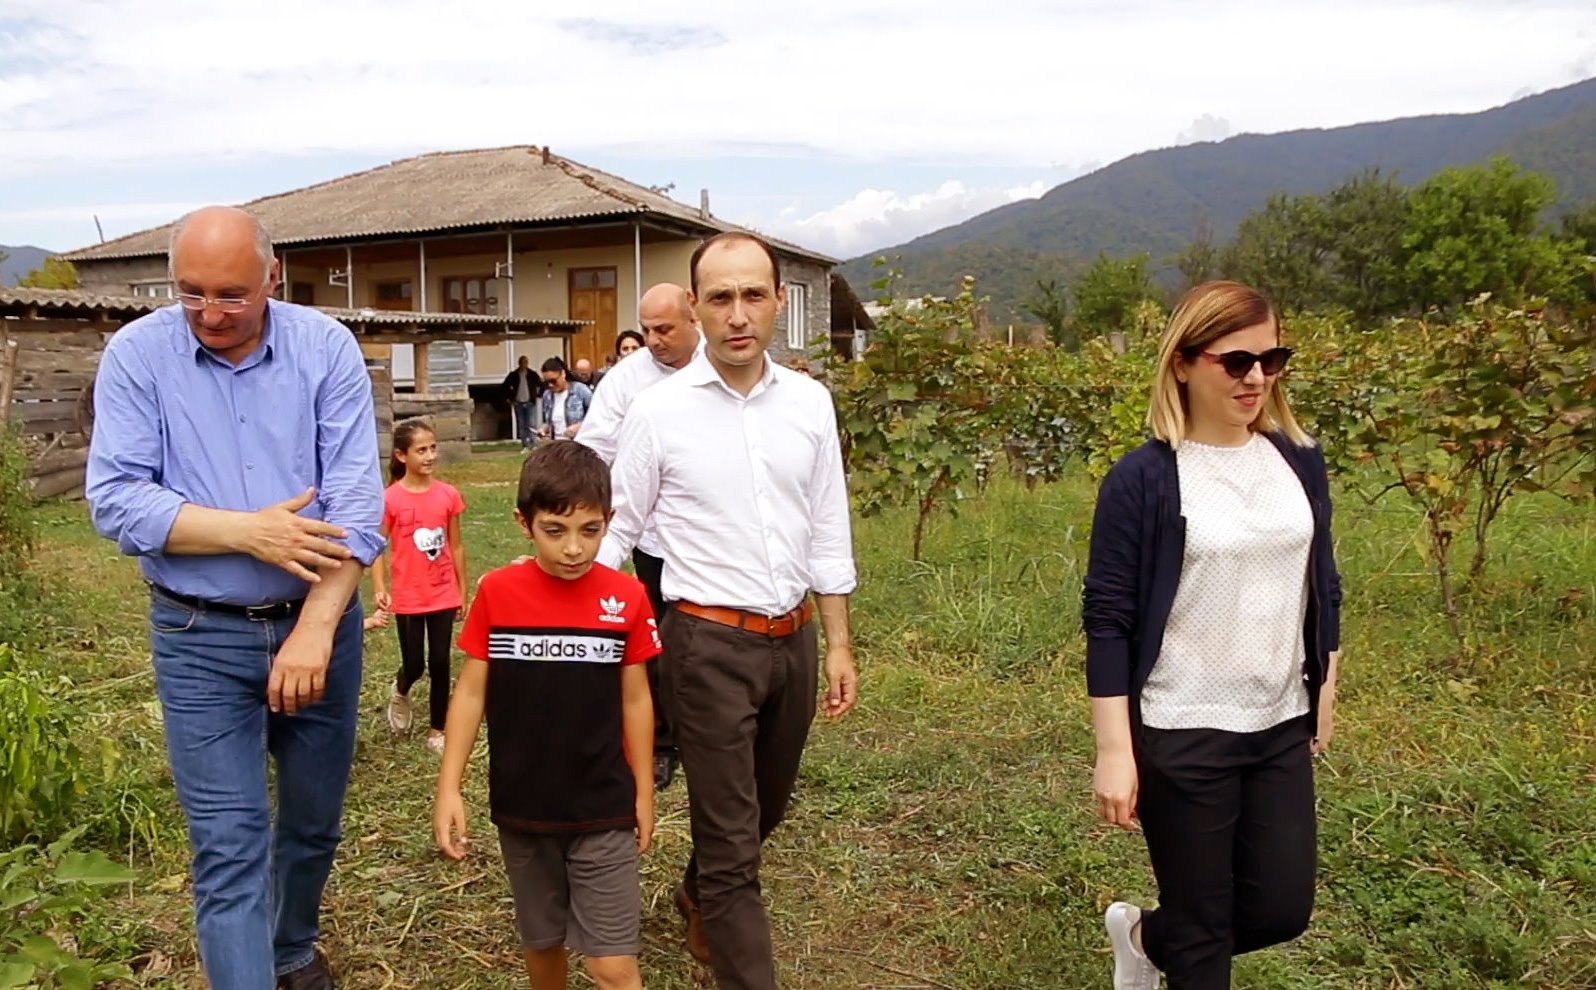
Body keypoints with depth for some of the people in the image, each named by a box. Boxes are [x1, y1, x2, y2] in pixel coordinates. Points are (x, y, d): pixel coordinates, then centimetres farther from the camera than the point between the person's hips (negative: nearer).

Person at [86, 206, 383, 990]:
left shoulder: (327, 348, -7)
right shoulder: (136, 354, -6)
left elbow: (355, 502, -14)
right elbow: (115, 500, -12)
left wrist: (313, 631, -20)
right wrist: (247, 532, -21)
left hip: (319, 623, 2)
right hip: (200, 639, -1)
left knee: (314, 821, 18)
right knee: (228, 846, 0)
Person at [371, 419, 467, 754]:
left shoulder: (448, 494, -4)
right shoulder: (390, 499, -11)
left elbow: (456, 546, 4)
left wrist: (463, 590, 8)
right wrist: (379, 589, -19)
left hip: (444, 594, 2)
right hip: (408, 597, -2)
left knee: (440, 663, 7)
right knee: (414, 664, 7)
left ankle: (437, 729, 21)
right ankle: (400, 693, 42)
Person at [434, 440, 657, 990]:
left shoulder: (627, 598, -9)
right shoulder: (496, 593, -9)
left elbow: (635, 700, 0)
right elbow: (471, 692, -2)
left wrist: (643, 793, 5)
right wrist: (448, 787, -6)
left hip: (603, 810, -1)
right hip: (521, 809, 1)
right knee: (541, 940, 21)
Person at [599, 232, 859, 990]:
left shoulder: (810, 403, 1)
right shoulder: (659, 410, -9)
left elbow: (828, 534, 7)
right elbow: (618, 529, -1)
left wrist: (838, 645, 7)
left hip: (793, 639, 5)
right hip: (709, 643, -5)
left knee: (764, 811, 24)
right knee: (730, 838, 2)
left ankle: (699, 897, 53)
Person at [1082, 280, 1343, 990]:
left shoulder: (1300, 461, 3)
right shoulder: (1143, 478, -14)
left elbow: (1323, 587, 13)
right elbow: (1107, 618, -13)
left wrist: (1325, 695, 15)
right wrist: (1114, 750, -14)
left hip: (1281, 726, 5)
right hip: (1181, 735, -5)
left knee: (1283, 910, 13)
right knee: (1202, 930, 8)